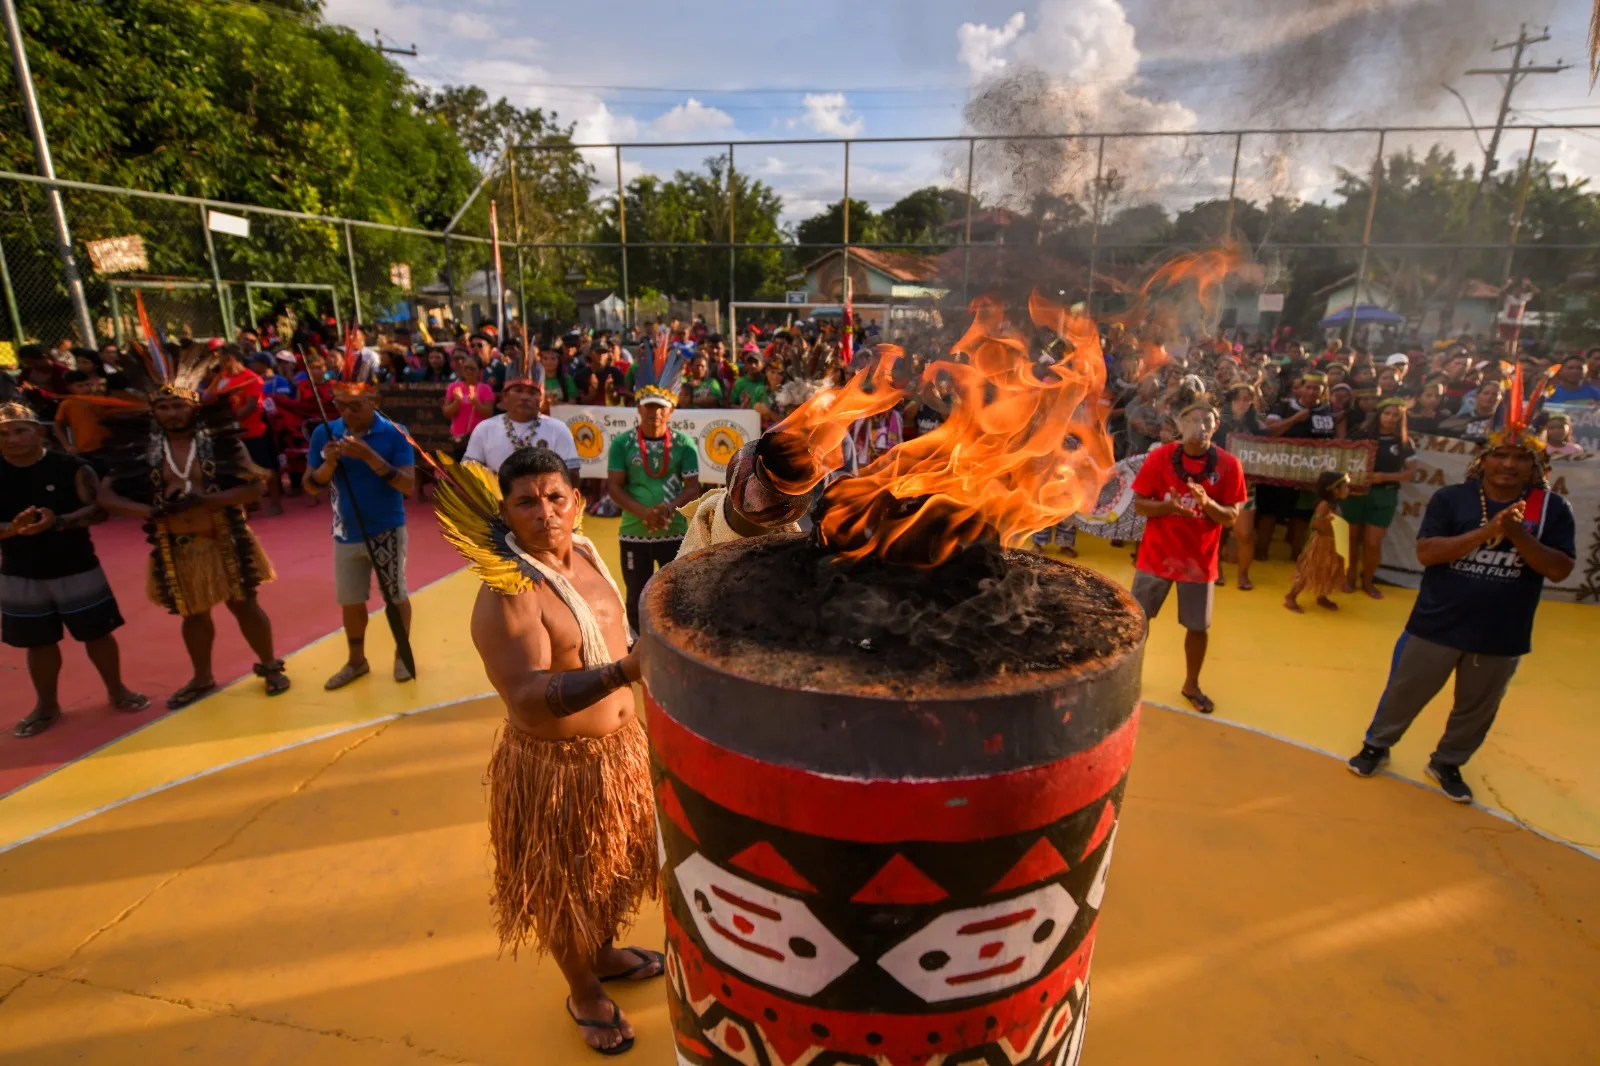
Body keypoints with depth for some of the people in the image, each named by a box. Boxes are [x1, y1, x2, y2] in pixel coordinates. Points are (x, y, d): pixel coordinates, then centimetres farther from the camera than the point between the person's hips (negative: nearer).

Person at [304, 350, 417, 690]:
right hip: (347, 533, 3)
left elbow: (408, 485, -20)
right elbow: (309, 487, 0)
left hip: (387, 531, -3)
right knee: (350, 600, 14)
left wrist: (369, 456, -29)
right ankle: (356, 660, 32)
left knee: (396, 596, 9)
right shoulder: (324, 433, -3)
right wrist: (329, 463, -20)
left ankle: (402, 655, 29)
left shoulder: (394, 434, -13)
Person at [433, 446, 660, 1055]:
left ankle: (604, 954, 54)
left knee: (610, 865, 27)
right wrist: (624, 672, -49)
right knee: (567, 887, 16)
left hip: (619, 747, 7)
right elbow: (529, 699, -36)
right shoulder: (507, 596, -26)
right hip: (556, 765, -7)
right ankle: (583, 993, 42)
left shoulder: (585, 552, -1)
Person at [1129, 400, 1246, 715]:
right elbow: (1139, 504, -5)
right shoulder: (1159, 456, -8)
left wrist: (1208, 503, -25)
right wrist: (1167, 506, -24)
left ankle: (1191, 684, 31)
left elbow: (1231, 516, -6)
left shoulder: (1228, 465, -8)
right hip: (1157, 553, 0)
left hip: (1199, 558, 0)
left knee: (1198, 627, 9)